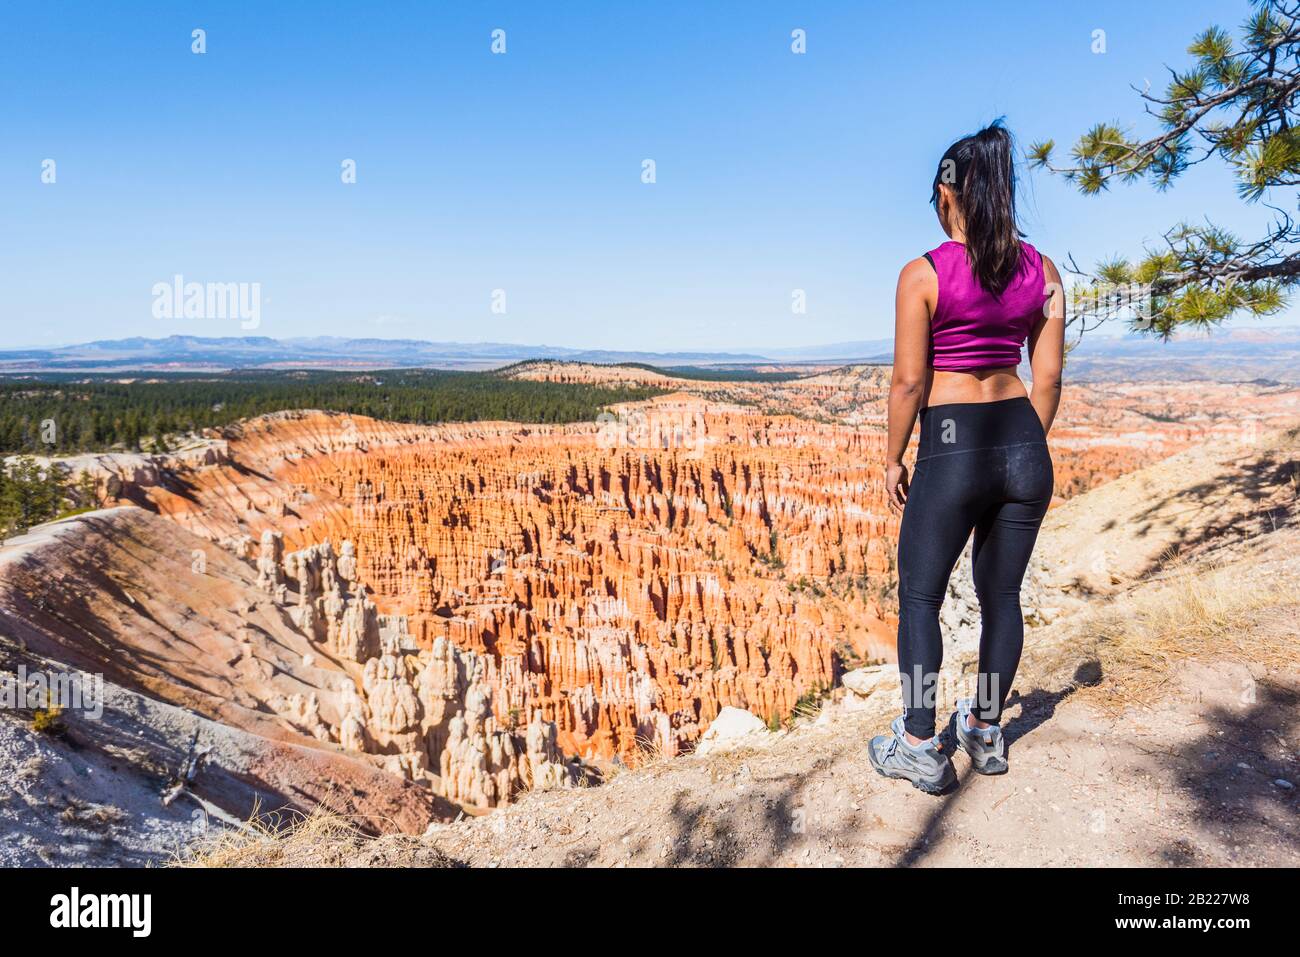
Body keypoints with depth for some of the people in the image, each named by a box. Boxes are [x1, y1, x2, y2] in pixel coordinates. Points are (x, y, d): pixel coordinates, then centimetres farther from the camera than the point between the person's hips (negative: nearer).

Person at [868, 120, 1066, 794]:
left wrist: (893, 460, 2)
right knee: (1002, 593, 17)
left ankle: (920, 748, 17)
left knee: (919, 597, 10)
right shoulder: (1042, 270, 4)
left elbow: (908, 380, -9)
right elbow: (1048, 376, 6)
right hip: (1023, 449, 5)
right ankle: (985, 731, 32)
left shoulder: (922, 274, -10)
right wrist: (1027, 448, 17)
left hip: (952, 451, -5)